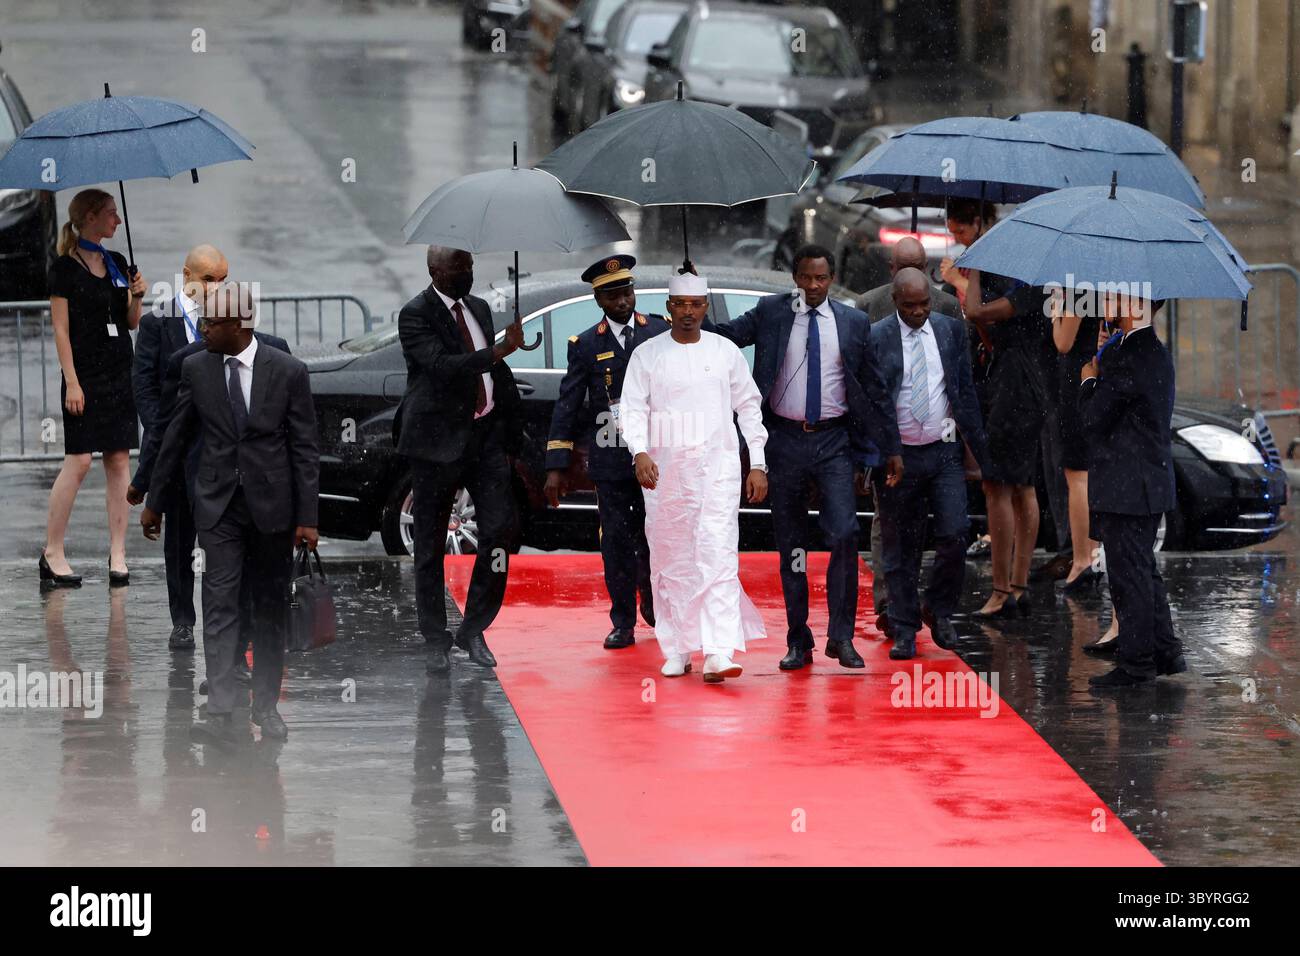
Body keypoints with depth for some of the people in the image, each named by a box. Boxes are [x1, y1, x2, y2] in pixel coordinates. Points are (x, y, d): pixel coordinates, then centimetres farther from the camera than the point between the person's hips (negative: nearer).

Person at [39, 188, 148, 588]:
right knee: (78, 461, -9)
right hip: (85, 374, -6)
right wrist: (71, 382, -14)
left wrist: (137, 296, -3)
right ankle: (52, 552, -3)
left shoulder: (117, 263, 12)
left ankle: (118, 553, 4)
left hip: (120, 374, 6)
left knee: (119, 460, 2)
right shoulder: (65, 268, -5)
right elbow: (61, 329, -8)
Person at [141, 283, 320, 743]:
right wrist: (154, 501, 12)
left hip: (271, 507, -1)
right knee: (220, 606, -7)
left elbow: (305, 448, -4)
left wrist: (307, 517, -7)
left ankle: (266, 705, 17)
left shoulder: (288, 372, -7)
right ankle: (220, 713, -11)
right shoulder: (196, 368, 0)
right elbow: (176, 439, 9)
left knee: (271, 609, 7)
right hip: (218, 506, 1)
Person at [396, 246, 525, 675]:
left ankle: (473, 630, 5)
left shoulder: (479, 309, 14)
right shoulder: (415, 315, -8)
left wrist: (511, 430, 16)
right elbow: (442, 365, -23)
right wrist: (500, 351, -30)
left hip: (486, 434, 5)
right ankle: (436, 643, 10)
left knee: (500, 527, -7)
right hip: (439, 440, -5)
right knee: (431, 544, 1)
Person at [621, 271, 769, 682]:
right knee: (670, 562, 5)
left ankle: (719, 653, -22)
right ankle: (677, 650, 17)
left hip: (717, 466, -1)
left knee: (719, 556, -13)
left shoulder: (725, 352, 7)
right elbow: (634, 409, -3)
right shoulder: (647, 355, 4)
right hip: (664, 469, 1)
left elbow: (749, 407, 13)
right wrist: (640, 453, -21)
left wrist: (758, 464, 7)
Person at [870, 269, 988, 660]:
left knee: (954, 535, -8)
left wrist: (979, 447, 8)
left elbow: (966, 390, 10)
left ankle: (940, 611, 15)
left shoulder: (951, 330, 5)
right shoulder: (875, 339, -4)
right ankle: (905, 630, 11)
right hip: (898, 454, -2)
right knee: (901, 547, 3)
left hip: (945, 452, 2)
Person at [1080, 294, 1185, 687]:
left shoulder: (1127, 360, -22)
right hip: (1150, 482, 10)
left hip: (1126, 488, -10)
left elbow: (1093, 419, -16)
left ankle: (1135, 663, 2)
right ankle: (1164, 651, 24)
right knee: (1143, 570, 18)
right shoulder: (1156, 352, 11)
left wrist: (1089, 381, 1)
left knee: (1129, 574, -2)